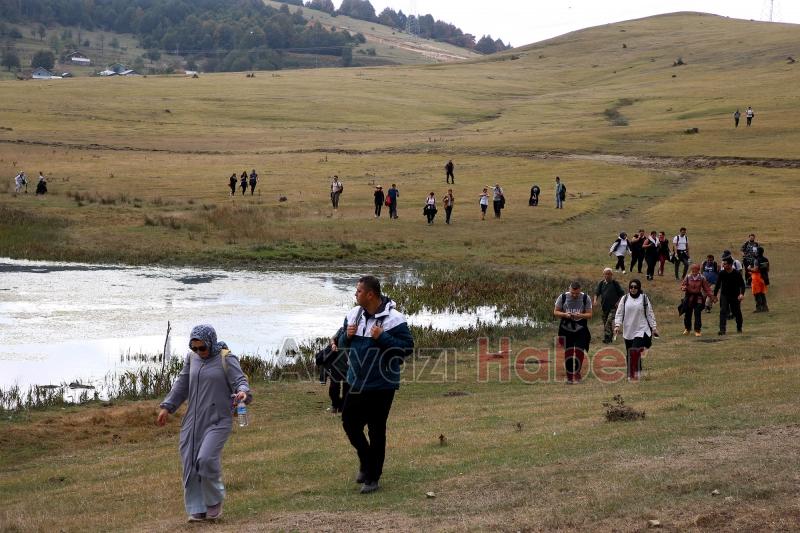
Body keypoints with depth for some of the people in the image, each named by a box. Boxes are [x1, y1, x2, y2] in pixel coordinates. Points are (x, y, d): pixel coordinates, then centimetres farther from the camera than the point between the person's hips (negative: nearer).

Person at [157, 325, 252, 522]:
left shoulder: (226, 360, -7)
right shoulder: (192, 358, 9)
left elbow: (240, 381, -15)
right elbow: (181, 385, 18)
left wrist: (243, 392, -38)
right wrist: (167, 407, 14)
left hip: (218, 420, -6)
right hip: (193, 421, 6)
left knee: (207, 459, -20)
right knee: (190, 463, 1)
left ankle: (214, 502, 2)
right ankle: (196, 509, 10)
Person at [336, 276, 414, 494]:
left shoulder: (393, 319, -15)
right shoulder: (353, 314, 5)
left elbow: (407, 348, -16)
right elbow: (341, 343, 15)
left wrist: (382, 338, -25)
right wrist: (347, 336, -7)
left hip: (382, 386, -6)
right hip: (356, 384, 6)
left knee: (376, 430, 1)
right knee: (349, 423, 11)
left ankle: (373, 477, 11)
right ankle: (366, 461, 35)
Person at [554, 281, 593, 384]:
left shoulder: (585, 298, -6)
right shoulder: (562, 297, -6)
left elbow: (589, 314, -4)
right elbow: (555, 312, 0)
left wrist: (580, 315, -23)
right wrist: (565, 314, -19)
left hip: (581, 330, -1)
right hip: (566, 329, 1)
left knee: (579, 353, -7)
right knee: (568, 353, 4)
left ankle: (577, 375, 10)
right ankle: (569, 377, 15)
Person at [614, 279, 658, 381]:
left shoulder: (644, 298, 1)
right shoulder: (625, 299, 5)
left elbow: (650, 314, 5)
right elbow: (619, 313, 5)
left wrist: (654, 327, 3)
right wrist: (617, 325, -9)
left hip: (641, 330, -3)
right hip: (628, 331, 3)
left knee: (635, 351, -19)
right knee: (629, 354, 8)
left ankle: (637, 373, -8)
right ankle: (630, 375, 19)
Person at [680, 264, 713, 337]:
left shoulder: (702, 278, -3)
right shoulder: (688, 277, -1)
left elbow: (706, 288, 1)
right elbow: (682, 285, 4)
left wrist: (711, 295, -7)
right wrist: (683, 288, -19)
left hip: (698, 298, -2)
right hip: (689, 297, 2)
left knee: (697, 314, -7)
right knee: (687, 314, 11)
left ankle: (697, 330, 0)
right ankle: (687, 328, 31)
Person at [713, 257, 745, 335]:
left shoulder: (737, 274, -12)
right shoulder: (721, 273, -6)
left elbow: (742, 285, -8)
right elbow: (717, 284, 4)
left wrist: (742, 294, -24)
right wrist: (715, 295, 7)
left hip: (735, 296, -1)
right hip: (724, 295, 1)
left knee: (737, 312, 9)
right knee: (723, 312, -13)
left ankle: (739, 328, 33)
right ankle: (722, 329, -17)